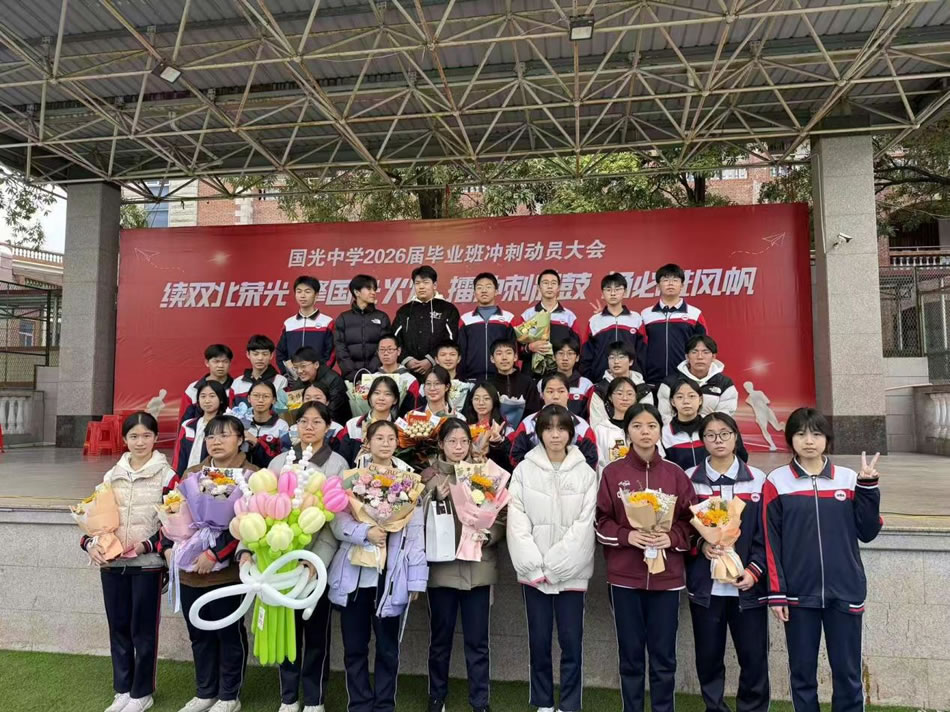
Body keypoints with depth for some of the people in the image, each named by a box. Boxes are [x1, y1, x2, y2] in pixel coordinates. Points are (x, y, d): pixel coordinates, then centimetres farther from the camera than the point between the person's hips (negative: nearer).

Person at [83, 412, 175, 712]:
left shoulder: (166, 476, -7)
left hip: (147, 563, -5)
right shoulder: (111, 475, 8)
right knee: (118, 628, 15)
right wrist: (91, 543, -3)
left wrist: (145, 545, -19)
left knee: (143, 630, 6)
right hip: (111, 563, 5)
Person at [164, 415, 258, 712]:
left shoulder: (250, 475, -8)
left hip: (225, 569, -5)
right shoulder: (192, 473, 11)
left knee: (229, 632, 7)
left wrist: (214, 553, -21)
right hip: (189, 569, 6)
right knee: (199, 633, 17)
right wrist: (169, 546, -3)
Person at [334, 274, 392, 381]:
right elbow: (340, 350, 0)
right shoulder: (343, 319, 7)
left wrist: (371, 371, -13)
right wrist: (352, 373, -12)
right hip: (351, 375, 0)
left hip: (376, 374, 0)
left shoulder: (382, 317, 8)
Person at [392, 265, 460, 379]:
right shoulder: (404, 311, 15)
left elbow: (451, 341, -3)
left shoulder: (448, 309, 5)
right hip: (409, 371, 3)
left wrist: (431, 360, -12)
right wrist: (407, 359, -7)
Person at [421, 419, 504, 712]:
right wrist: (435, 498, -19)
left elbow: (502, 518, 1)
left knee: (477, 640, 9)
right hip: (441, 567, 0)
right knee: (440, 638, 14)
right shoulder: (430, 475, -1)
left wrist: (487, 536, -16)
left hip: (478, 567, 0)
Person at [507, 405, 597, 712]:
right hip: (533, 570, 1)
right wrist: (536, 566, -11)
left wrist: (554, 565, -12)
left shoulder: (586, 473, -1)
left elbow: (584, 524, -6)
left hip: (571, 571, 0)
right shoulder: (524, 470, 0)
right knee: (539, 640, 10)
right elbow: (517, 521, -4)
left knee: (571, 641, 5)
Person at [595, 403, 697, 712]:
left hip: (666, 576, 1)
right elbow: (601, 522, 0)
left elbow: (690, 520, 5)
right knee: (630, 654, 10)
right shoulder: (612, 473, -2)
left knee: (664, 655, 10)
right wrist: (627, 536, -15)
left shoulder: (675, 474, 1)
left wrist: (672, 538, -12)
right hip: (624, 576, -1)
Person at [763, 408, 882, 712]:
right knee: (802, 673, 10)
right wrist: (776, 592, -7)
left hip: (845, 592, 2)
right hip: (799, 593, -1)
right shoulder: (776, 482, -4)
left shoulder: (849, 479, 3)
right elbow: (771, 541, -4)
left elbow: (867, 533, 0)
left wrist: (868, 485, -9)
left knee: (848, 673, 11)